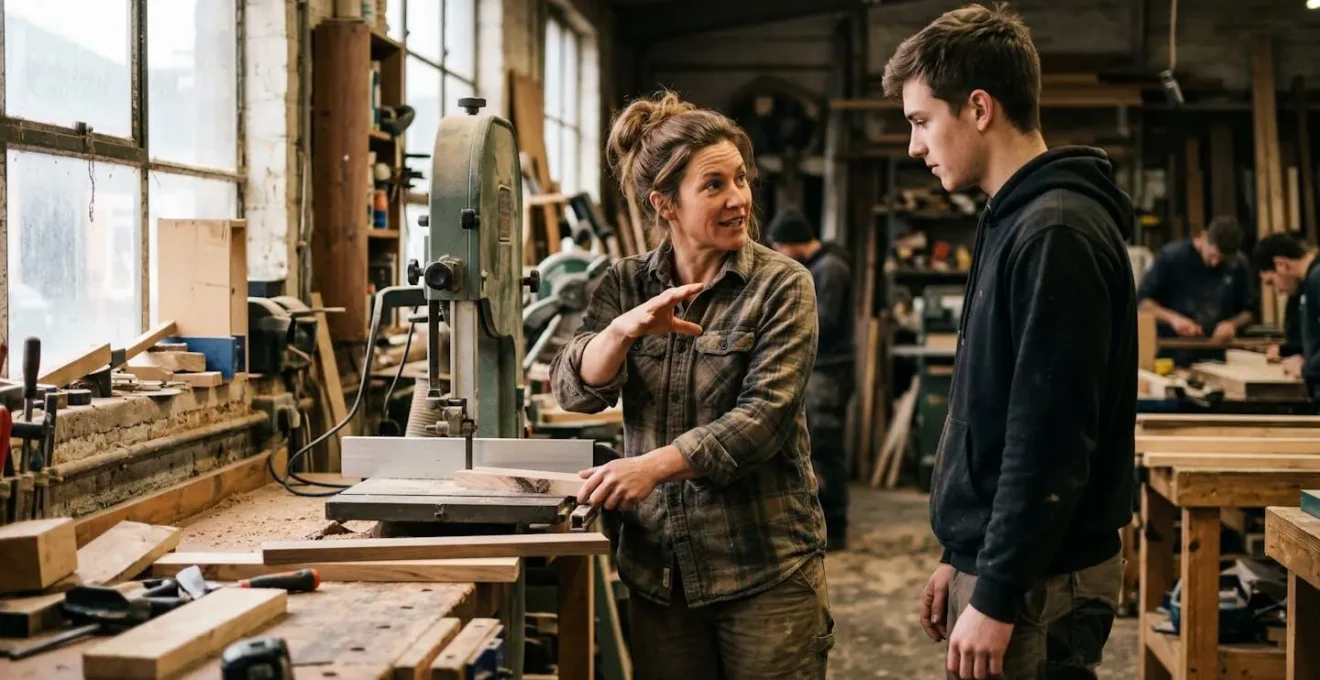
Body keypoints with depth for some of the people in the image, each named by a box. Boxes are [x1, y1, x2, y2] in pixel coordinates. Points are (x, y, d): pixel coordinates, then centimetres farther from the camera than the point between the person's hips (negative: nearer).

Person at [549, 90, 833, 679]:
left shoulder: (781, 286, -5)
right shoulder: (625, 285, 5)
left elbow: (764, 416, -15)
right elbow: (575, 391, -6)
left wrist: (653, 465, -26)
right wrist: (626, 327, -24)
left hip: (764, 567, -3)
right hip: (657, 569, 3)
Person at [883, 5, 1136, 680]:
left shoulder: (1057, 235, -18)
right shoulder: (1013, 221, 12)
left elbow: (1050, 441, -22)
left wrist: (996, 598, -19)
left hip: (1037, 584, -9)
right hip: (996, 559, 9)